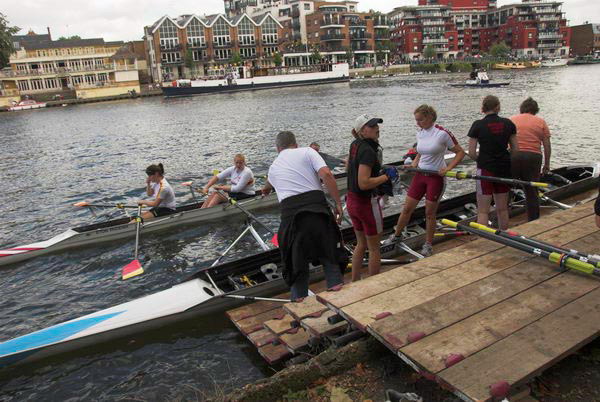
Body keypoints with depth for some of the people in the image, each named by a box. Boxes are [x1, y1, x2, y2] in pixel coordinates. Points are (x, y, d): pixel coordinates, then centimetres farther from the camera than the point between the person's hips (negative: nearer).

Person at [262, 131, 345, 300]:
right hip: (317, 208, -2)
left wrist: (265, 189, 73)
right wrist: (338, 203, -2)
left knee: (296, 264, 14)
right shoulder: (307, 152, 11)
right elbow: (326, 174, -7)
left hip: (290, 212, 2)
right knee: (330, 257, 12)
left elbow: (268, 185, 49)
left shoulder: (274, 166, 24)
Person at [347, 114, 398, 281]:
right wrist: (387, 176, -18)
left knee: (361, 244, 22)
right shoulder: (367, 150, -22)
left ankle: (354, 282, 32)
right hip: (367, 203, -9)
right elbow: (364, 184, -29)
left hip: (352, 201, 9)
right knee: (374, 248, 8)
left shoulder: (355, 145, 4)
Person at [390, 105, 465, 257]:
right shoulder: (419, 133, 5)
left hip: (436, 177, -5)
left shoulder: (442, 133, -13)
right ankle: (397, 236, 25)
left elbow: (460, 152, -7)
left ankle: (428, 245, 20)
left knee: (430, 213, 4)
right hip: (420, 175, 6)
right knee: (407, 208, 7)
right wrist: (413, 164, 4)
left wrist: (447, 168, -17)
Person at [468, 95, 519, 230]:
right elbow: (515, 150, 4)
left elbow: (471, 153, -8)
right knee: (502, 209, 16)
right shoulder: (508, 124, 3)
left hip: (486, 169, -4)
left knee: (483, 211, 2)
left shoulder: (478, 125, -8)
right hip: (504, 169, 4)